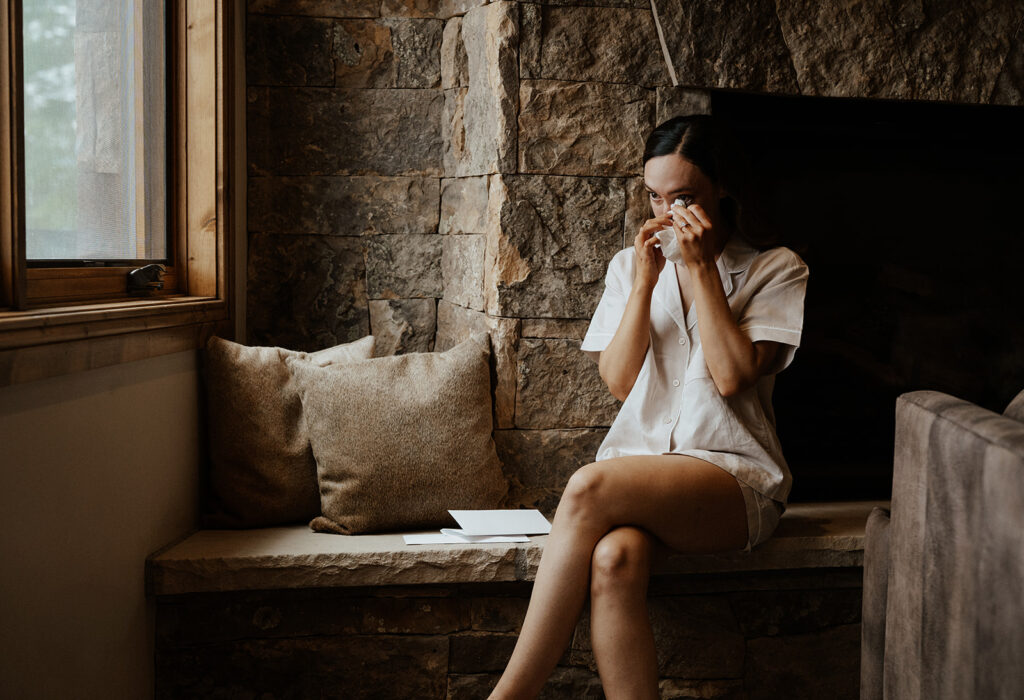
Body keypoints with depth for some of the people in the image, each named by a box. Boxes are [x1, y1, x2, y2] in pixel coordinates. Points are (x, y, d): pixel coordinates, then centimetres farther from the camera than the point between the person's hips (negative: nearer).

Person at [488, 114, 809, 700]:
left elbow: (733, 376, -8)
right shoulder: (631, 265, 17)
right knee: (613, 562, -34)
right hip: (638, 464, 3)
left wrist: (702, 268, -8)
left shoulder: (776, 270, 6)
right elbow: (619, 381, 7)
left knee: (591, 488, -33)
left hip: (733, 475, -3)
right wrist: (645, 282, -2)